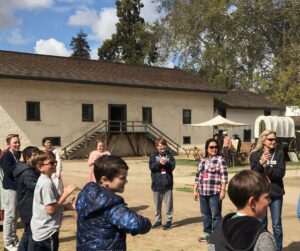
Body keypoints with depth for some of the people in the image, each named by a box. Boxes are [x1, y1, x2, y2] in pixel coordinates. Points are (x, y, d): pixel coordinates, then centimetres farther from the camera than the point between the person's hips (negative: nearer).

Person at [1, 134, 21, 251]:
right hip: (10, 188, -8)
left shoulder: (19, 154, 9)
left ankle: (14, 238, 28)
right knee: (9, 215, -1)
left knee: (15, 215, 17)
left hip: (19, 187, 8)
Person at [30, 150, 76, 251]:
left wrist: (66, 206, 4)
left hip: (40, 231, 10)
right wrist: (65, 194, -16)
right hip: (47, 232, -10)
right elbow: (50, 209, -23)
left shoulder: (42, 181, 10)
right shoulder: (47, 183, -21)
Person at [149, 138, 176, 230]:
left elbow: (172, 166, -4)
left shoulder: (169, 154, 4)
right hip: (157, 183, 1)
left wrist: (166, 162, -22)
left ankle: (169, 221, 11)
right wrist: (159, 163, -23)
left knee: (168, 203, 2)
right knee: (157, 204, 11)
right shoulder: (154, 155, 3)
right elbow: (151, 167, -8)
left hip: (168, 183, -1)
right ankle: (158, 221, 23)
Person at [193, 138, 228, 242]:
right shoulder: (202, 161, 13)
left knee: (216, 215, -2)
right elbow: (198, 176, 16)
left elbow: (224, 176, -10)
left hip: (215, 193, -6)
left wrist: (222, 190, -15)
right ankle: (207, 233, 25)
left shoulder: (220, 160, -5)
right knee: (205, 214, 13)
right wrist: (195, 190, 13)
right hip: (203, 193, 6)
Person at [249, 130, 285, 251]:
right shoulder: (255, 155, 0)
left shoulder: (279, 154, 1)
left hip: (276, 193, 0)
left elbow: (281, 173, -9)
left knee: (277, 225, 5)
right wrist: (261, 163, -24)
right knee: (261, 224, 10)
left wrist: (266, 168, -17)